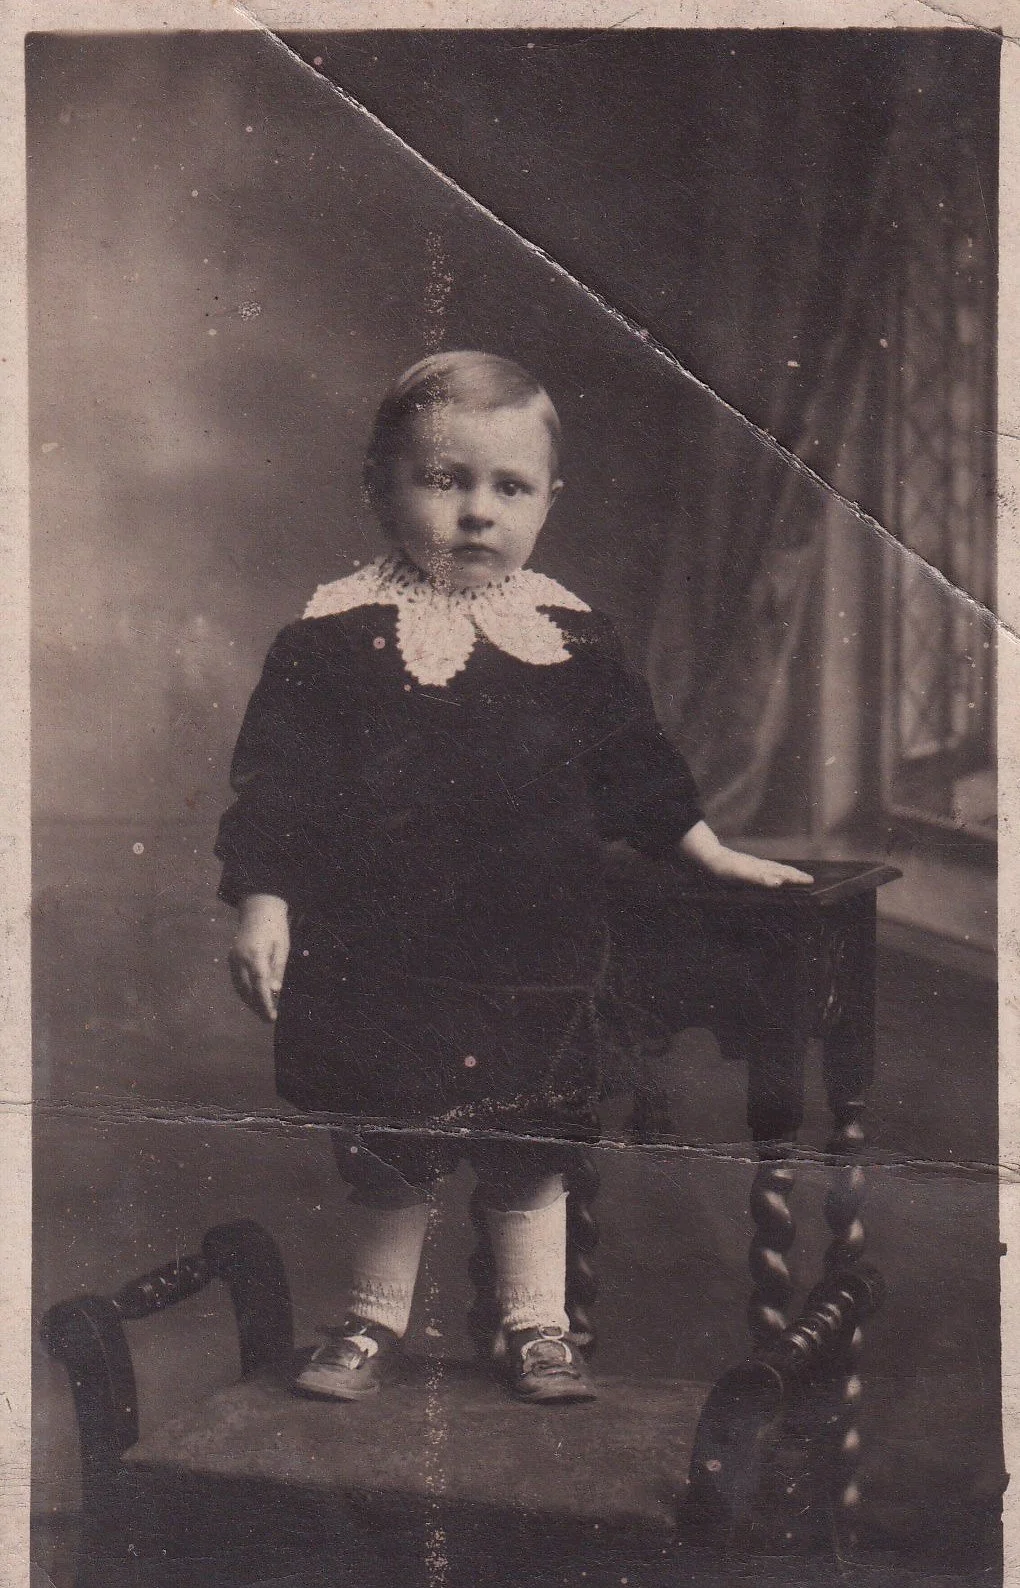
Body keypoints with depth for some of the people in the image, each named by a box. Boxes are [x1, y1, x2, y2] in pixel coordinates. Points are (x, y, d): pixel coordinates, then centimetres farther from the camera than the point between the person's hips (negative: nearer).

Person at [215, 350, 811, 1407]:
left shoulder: (572, 639, 3)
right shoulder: (332, 640, -7)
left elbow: (635, 766, 14)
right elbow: (277, 784, -7)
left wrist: (716, 856, 16)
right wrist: (262, 906, -13)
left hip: (535, 961, 2)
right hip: (384, 957, -2)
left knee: (531, 1156, 12)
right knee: (386, 1154, 11)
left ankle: (536, 1326, 29)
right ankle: (375, 1321, 31)